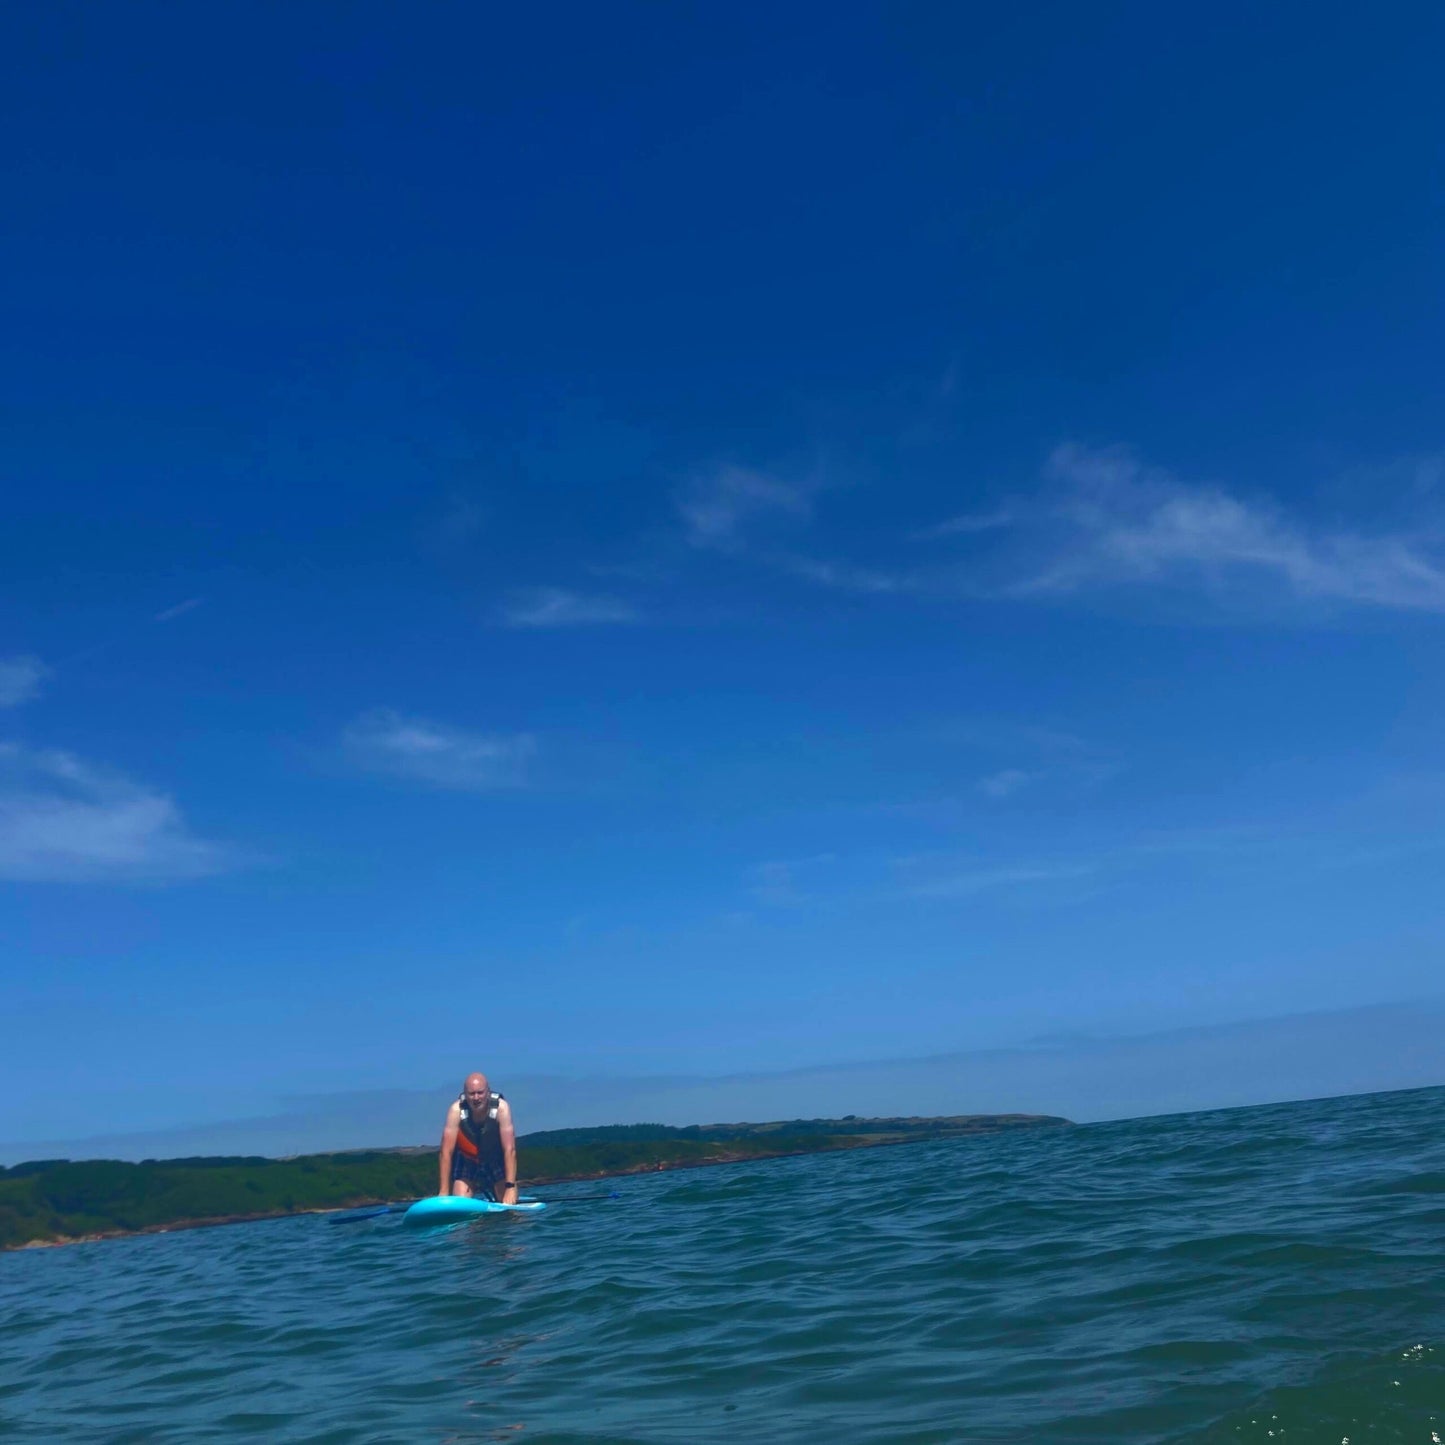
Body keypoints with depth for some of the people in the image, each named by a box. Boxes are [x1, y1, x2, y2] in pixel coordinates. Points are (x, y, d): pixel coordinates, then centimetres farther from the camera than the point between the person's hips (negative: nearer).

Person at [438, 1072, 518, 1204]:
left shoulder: (501, 1107, -29)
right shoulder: (456, 1110, -27)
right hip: (466, 1163, 0)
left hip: (496, 1162, 0)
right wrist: (444, 1192, -27)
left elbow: (510, 1150, -30)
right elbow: (447, 1152, -25)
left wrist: (510, 1187, -37)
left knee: (509, 1205, -8)